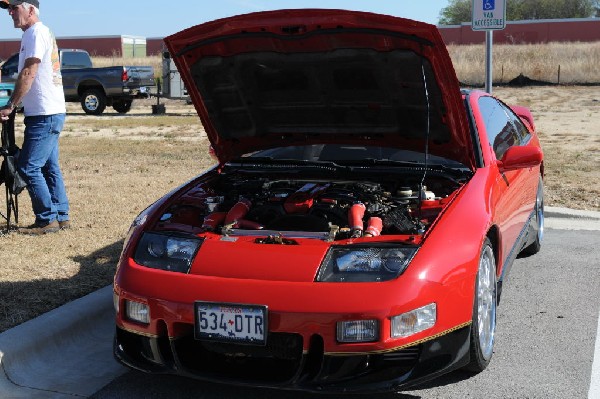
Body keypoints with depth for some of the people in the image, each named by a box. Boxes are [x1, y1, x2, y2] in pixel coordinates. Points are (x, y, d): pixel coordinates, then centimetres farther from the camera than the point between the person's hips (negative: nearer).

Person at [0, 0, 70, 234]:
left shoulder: (36, 32, -11)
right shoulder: (43, 32, 19)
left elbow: (28, 74, -17)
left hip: (44, 114, -10)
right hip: (51, 112, 10)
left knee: (28, 167, -8)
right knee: (49, 167, 12)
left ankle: (47, 219, -3)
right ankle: (61, 217, 17)